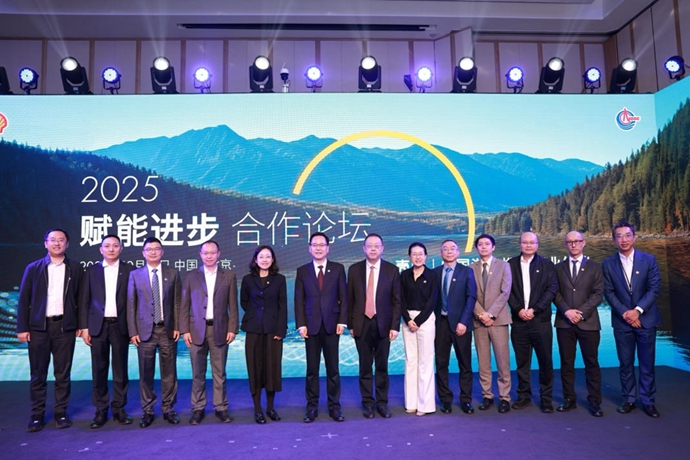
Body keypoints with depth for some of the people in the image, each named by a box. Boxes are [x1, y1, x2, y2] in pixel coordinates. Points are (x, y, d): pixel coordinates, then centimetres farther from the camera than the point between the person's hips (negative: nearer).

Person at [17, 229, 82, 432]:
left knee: (63, 374, 6)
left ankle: (60, 413, 17)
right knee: (38, 374, 7)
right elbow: (24, 300, 4)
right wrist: (22, 328, -1)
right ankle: (37, 415, 18)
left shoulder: (75, 268, 4)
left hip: (65, 327, 0)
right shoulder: (33, 268, 4)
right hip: (39, 327, 0)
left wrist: (80, 325, 2)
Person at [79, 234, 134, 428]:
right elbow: (84, 300, 6)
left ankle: (119, 408, 17)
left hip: (120, 325, -1)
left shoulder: (129, 270, 3)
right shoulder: (91, 270, 7)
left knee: (120, 369, 6)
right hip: (98, 325, 1)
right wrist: (84, 327, 0)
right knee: (99, 370, 6)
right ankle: (101, 410, 17)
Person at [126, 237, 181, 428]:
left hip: (167, 330, 0)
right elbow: (131, 305, 3)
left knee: (169, 372, 6)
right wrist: (133, 331, -3)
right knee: (146, 373, 5)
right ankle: (147, 411, 18)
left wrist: (177, 327, -3)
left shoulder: (173, 274, 5)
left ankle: (168, 409, 18)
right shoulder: (135, 275, 5)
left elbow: (177, 303, 4)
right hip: (145, 330, 0)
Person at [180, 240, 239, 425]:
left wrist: (232, 329, -3)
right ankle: (198, 409, 19)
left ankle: (221, 408, 17)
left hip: (219, 330, 0)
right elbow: (184, 305, 5)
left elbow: (232, 305, 3)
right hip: (197, 330, 1)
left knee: (219, 372, 6)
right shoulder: (191, 276, 5)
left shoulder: (228, 276, 4)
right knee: (198, 373, 7)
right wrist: (185, 330, -2)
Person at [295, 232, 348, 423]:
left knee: (333, 368, 7)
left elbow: (343, 297, 3)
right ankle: (312, 407, 17)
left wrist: (342, 321, -5)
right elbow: (299, 300, 3)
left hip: (332, 325, 0)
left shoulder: (338, 269, 4)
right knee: (312, 369, 7)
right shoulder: (302, 271, 5)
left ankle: (334, 406, 18)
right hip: (311, 326, 0)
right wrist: (301, 324, -4)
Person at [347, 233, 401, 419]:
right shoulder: (354, 269, 2)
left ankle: (382, 403, 20)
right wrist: (350, 324, 2)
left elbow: (396, 301, 0)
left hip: (383, 324, 0)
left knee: (382, 366, 8)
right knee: (365, 367, 8)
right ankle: (368, 403, 19)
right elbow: (350, 299, 4)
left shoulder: (392, 270, 0)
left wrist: (395, 326, -5)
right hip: (362, 324, 1)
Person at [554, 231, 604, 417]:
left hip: (588, 322, -1)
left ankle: (594, 402, 12)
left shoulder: (594, 267, 7)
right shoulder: (558, 268, 10)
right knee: (566, 363, 6)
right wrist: (566, 311, -11)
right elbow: (555, 293, 5)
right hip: (564, 322, 1)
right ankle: (569, 399, 15)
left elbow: (598, 294, -1)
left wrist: (581, 312, -12)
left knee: (591, 363, 3)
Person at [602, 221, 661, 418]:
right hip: (622, 320, 1)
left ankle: (648, 401, 16)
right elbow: (609, 293, -1)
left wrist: (637, 310, -14)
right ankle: (629, 399, 18)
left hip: (645, 318, -1)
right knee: (626, 363, 7)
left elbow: (655, 288, -5)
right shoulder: (608, 264, 2)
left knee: (647, 363, 5)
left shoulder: (648, 259, 0)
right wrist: (624, 313, -12)